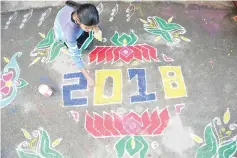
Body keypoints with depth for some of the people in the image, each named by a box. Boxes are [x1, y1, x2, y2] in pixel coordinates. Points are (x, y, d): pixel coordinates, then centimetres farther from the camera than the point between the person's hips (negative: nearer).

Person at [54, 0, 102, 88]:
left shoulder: (83, 10, -38)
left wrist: (96, 30, -30)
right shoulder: (70, 31, -48)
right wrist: (88, 77, -36)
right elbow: (75, 56, -38)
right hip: (62, 30, -3)